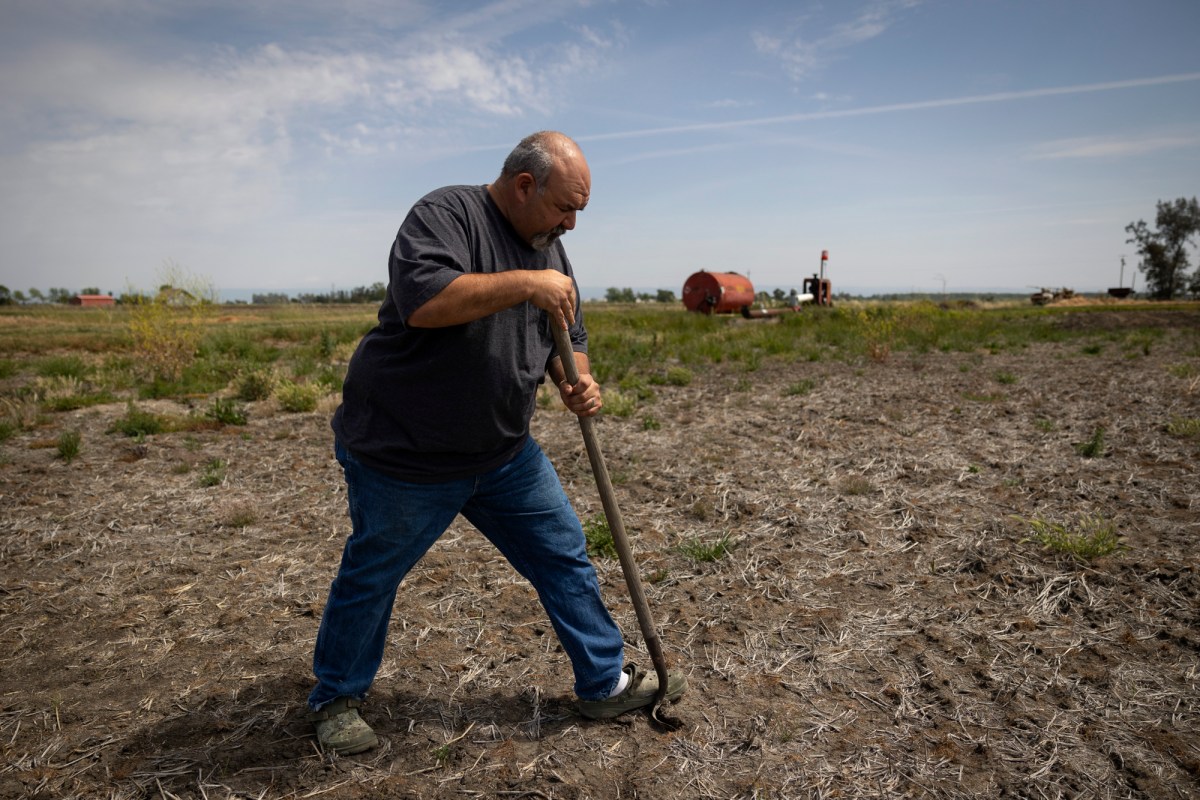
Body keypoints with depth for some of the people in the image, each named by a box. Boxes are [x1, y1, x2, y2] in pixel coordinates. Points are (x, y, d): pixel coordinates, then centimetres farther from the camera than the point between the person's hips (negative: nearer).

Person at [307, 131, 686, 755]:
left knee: (565, 556, 7)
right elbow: (423, 301, -34)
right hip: (403, 452, -6)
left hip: (505, 453, 7)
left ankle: (608, 684, 24)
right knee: (370, 578, 11)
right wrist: (524, 283, -30)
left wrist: (577, 384, -8)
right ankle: (335, 699, 35)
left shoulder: (548, 248, 8)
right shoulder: (446, 213, -16)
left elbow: (568, 335, 13)